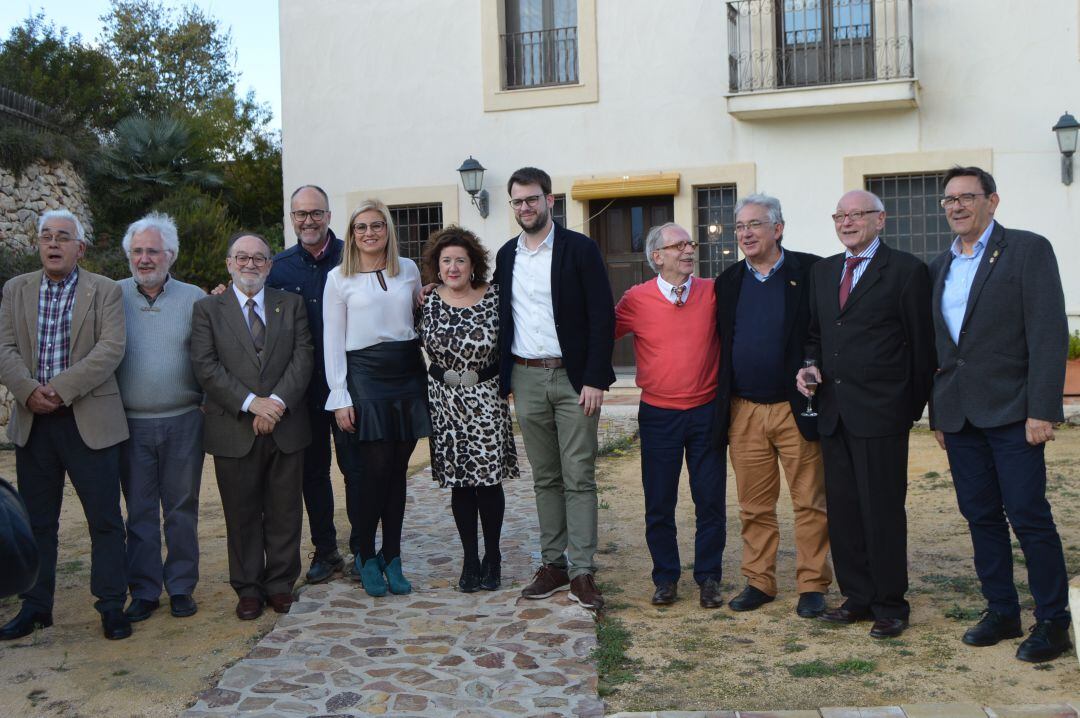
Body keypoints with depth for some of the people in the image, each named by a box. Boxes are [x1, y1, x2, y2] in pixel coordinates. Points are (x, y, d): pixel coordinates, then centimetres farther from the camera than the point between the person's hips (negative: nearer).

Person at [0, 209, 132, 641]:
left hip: (89, 421, -3)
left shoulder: (106, 292, 0)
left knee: (105, 519, 1)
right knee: (36, 520, 12)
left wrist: (59, 389, -18)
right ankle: (36, 605, 24)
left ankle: (111, 605, 11)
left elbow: (110, 350, -11)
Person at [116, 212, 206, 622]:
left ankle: (181, 586, 20)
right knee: (139, 509, 8)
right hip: (131, 423, 1)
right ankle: (144, 590, 19)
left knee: (182, 508, 8)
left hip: (182, 422, 0)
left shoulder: (194, 299, 3)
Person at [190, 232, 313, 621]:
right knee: (242, 515, 7)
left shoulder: (291, 304, 10)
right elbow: (205, 365, -6)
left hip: (285, 426, 1)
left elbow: (303, 357, 1)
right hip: (234, 429, -1)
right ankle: (248, 588, 19)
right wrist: (250, 403, -15)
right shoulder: (207, 308, 5)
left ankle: (280, 584, 21)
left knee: (285, 512, 8)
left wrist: (278, 401, -14)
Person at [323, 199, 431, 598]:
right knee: (373, 468, -6)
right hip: (364, 375, -3)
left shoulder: (408, 269, 10)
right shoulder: (339, 278, 2)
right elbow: (332, 341, 0)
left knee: (398, 469, 5)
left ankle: (392, 557, 16)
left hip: (407, 374, 3)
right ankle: (366, 556, 11)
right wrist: (339, 397, -6)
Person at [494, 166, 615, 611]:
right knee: (544, 478, 10)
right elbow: (502, 317, 15)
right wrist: (504, 378, 7)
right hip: (526, 379, 4)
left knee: (579, 478, -2)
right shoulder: (506, 255, 11)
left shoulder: (579, 249, -4)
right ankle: (552, 565, 18)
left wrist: (595, 379, -14)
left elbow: (602, 317, -8)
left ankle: (583, 573, 3)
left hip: (573, 377, -4)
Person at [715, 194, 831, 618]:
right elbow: (723, 345, 13)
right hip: (744, 412, 4)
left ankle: (812, 586, 14)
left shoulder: (810, 273, -1)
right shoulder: (728, 282, 11)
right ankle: (758, 582, 21)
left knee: (810, 503, 3)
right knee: (754, 506, 11)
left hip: (796, 408, -3)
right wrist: (722, 404, 8)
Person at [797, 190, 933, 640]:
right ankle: (857, 597, 23)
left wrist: (914, 408, -1)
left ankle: (890, 606, 13)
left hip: (880, 413, -6)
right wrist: (811, 366, 2)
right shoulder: (822, 271, 15)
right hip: (833, 410, 6)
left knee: (883, 510, 0)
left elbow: (921, 345, -2)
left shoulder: (906, 270, -3)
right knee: (842, 509, 11)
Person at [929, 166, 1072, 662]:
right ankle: (1001, 611, 22)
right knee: (981, 517, 10)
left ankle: (1052, 621, 10)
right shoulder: (940, 266, 15)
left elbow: (1049, 333, -10)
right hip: (958, 414, 6)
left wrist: (1041, 410, -16)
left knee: (1029, 517, -3)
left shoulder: (1028, 250, -3)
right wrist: (937, 414, 13)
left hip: (1011, 412, -5)